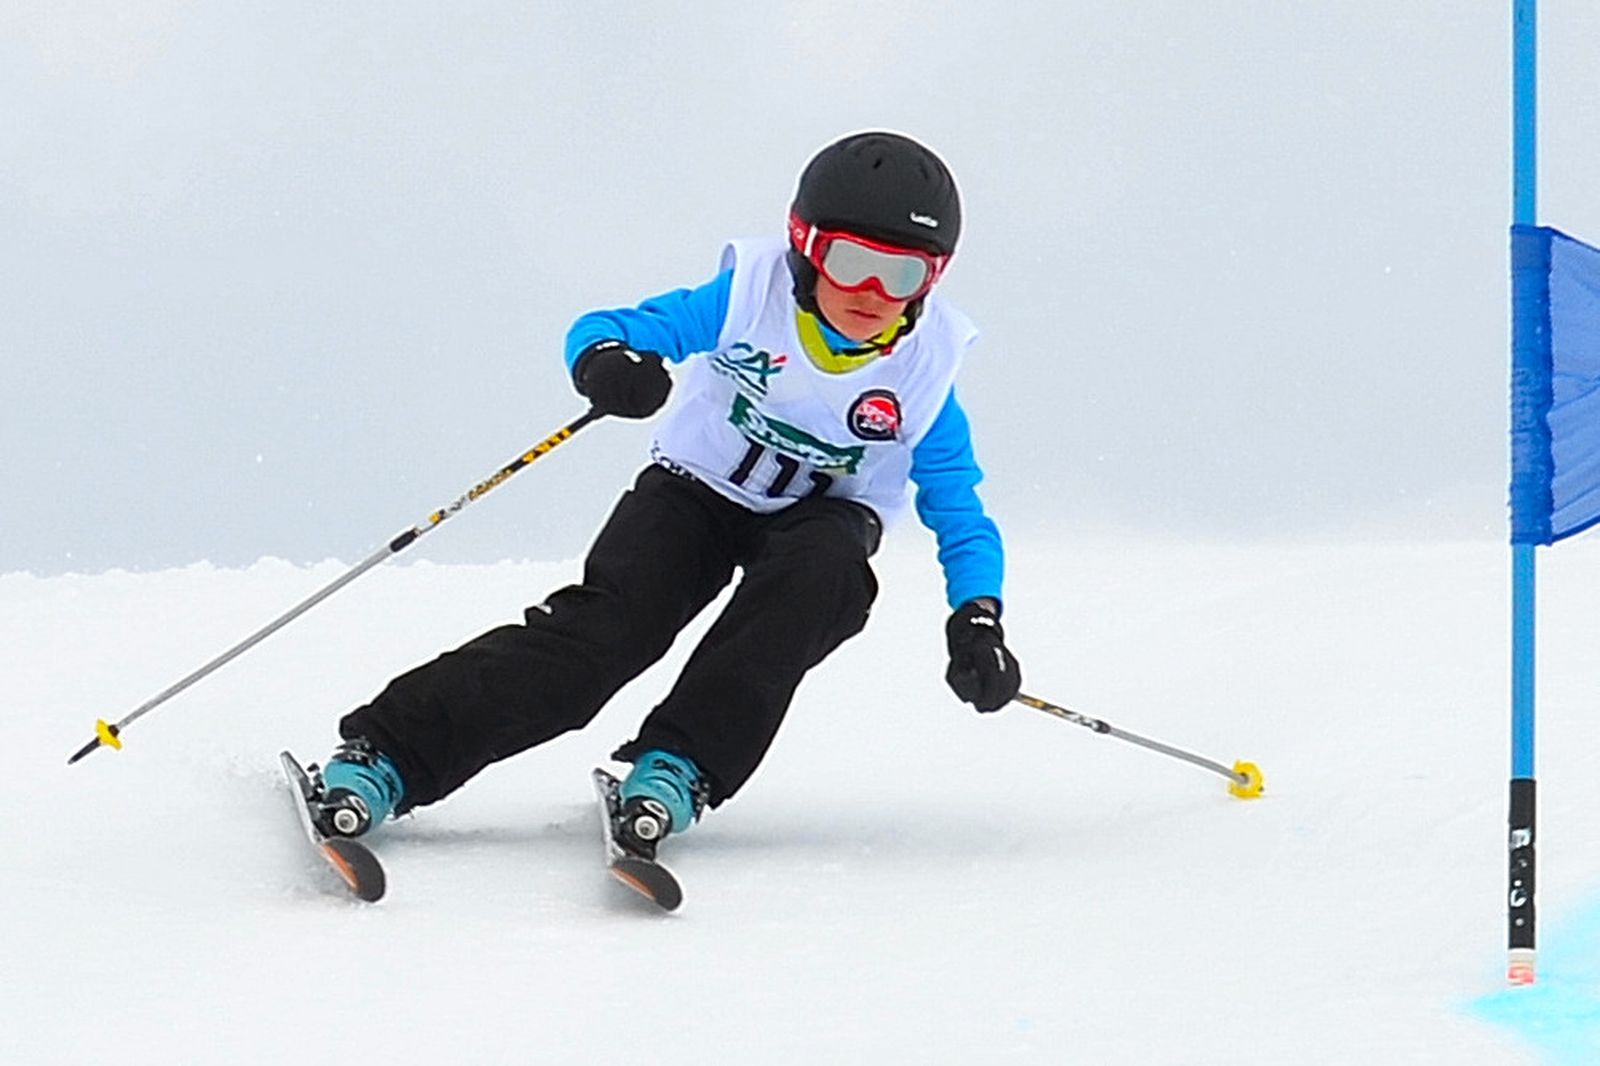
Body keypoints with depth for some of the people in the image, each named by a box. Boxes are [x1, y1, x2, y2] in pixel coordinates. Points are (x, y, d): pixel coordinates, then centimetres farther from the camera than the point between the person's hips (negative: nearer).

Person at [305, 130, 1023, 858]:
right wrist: (606, 359, -44)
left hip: (820, 518, 2)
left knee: (821, 564, -35)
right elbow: (604, 330, -18)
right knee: (607, 625, -25)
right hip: (697, 490, -1)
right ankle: (383, 757, -32)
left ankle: (678, 765, -35)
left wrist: (977, 618, -25)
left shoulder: (925, 369, -15)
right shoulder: (749, 296, -18)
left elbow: (959, 511, -8)